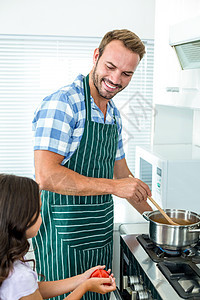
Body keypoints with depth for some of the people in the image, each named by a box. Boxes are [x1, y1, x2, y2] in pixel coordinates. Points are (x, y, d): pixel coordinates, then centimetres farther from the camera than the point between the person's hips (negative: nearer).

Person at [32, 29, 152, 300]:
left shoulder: (113, 114, 10)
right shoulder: (61, 103, -17)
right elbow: (46, 176, -27)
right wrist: (113, 186, -24)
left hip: (101, 234, 8)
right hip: (65, 238, -8)